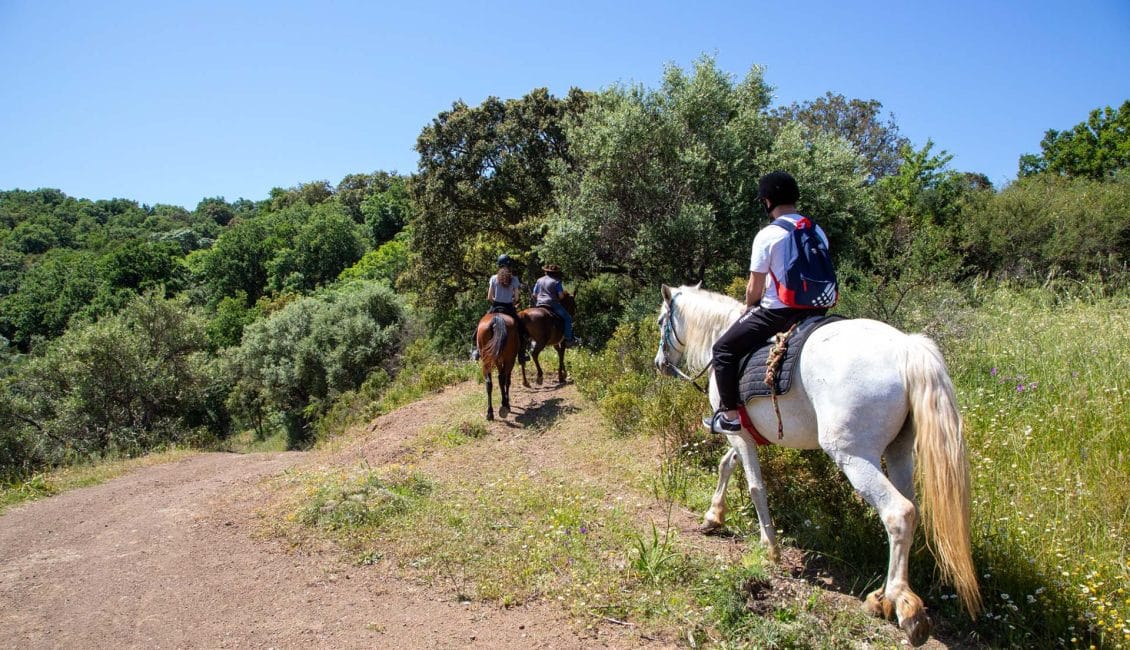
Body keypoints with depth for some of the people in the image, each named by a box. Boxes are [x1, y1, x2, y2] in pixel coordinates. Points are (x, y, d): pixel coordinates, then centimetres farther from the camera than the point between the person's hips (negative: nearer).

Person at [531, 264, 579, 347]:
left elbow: (534, 295, 14)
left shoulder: (539, 280, 14)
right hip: (553, 305, -6)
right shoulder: (556, 281, -2)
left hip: (539, 305, 6)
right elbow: (561, 295, -8)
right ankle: (569, 339, -6)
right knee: (568, 318, 2)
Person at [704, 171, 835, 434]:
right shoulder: (818, 232, 9)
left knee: (724, 349, 6)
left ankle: (730, 415, 3)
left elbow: (754, 288, -10)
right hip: (814, 310, 7)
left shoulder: (767, 235, -12)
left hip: (777, 312, -7)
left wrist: (750, 308, 12)